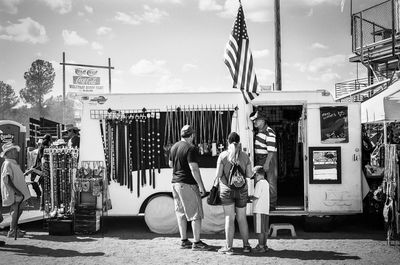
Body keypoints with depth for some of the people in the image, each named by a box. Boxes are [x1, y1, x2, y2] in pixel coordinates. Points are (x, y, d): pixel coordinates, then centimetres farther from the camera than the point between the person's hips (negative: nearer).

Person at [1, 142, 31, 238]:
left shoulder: (14, 164, 16)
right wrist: (15, 190, -26)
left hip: (17, 193, 10)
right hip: (12, 194, -10)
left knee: (17, 210, 15)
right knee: (16, 210, -8)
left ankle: (14, 230, 25)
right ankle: (12, 232, -2)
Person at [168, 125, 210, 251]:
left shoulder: (174, 147, 9)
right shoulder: (190, 149, -16)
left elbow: (171, 164, 22)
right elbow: (194, 169, -20)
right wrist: (201, 186, -16)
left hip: (175, 182, 8)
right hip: (187, 184, -8)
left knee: (181, 213, 14)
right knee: (196, 214, -1)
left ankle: (184, 240, 18)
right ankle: (196, 242, 0)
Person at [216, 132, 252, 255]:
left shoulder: (223, 155, -9)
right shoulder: (245, 156, 0)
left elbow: (218, 174, -11)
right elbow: (249, 175, 1)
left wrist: (218, 175, 11)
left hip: (227, 190, -3)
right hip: (242, 190, 3)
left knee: (229, 218, -1)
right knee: (242, 218, 14)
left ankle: (228, 247, -1)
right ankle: (246, 245, 19)